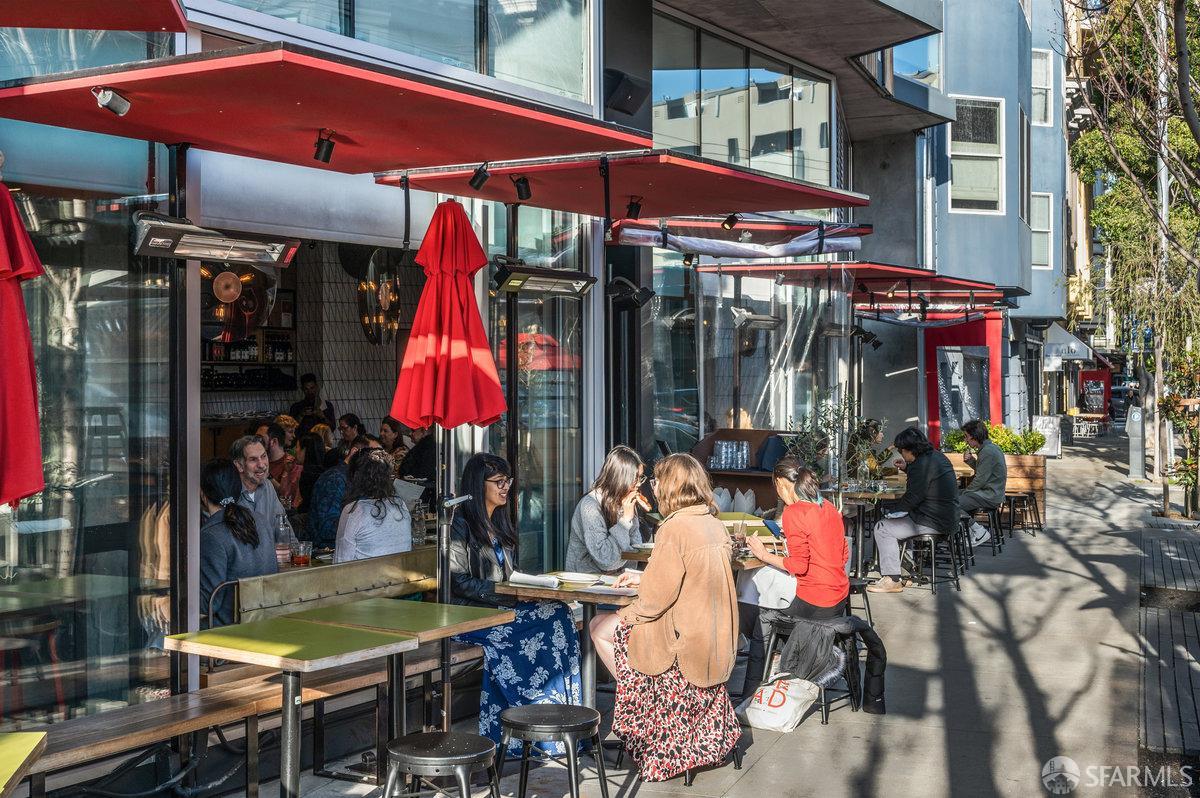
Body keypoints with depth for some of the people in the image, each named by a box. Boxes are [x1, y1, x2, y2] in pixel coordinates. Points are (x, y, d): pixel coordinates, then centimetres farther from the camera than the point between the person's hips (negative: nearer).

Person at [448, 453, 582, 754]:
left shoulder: (500, 523, 19)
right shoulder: (460, 525, -6)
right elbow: (459, 582, -14)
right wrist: (508, 594, -19)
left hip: (502, 609, 8)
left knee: (558, 613, -19)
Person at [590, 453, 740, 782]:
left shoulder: (675, 527, -20)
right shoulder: (715, 524, 5)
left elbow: (656, 597, -21)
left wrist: (628, 614, -3)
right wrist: (644, 577, 21)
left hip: (684, 641, -8)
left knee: (601, 629, 6)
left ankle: (636, 705, 14)